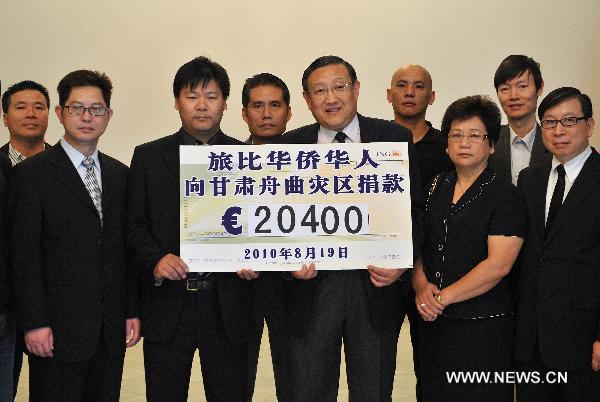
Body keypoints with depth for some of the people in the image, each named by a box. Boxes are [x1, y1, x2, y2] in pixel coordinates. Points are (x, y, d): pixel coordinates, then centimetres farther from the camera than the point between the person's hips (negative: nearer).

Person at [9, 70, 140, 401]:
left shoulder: (119, 174, 12)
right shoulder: (31, 173, -4)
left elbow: (125, 249, 12)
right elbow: (24, 255, -8)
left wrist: (132, 311, 8)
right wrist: (34, 324, -13)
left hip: (111, 330, 5)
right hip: (58, 329, -4)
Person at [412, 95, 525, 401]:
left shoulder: (505, 196, -7)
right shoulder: (436, 187, 10)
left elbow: (498, 265, -16)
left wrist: (443, 297, -14)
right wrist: (422, 286, -9)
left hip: (482, 327, -5)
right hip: (432, 323, 5)